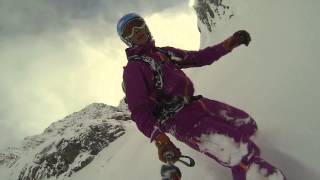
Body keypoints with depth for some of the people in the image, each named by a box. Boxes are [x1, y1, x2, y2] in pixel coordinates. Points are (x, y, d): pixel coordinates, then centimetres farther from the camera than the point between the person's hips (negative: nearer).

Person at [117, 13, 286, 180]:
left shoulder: (164, 52, 15)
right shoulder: (132, 69, -7)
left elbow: (196, 58, 19)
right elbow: (139, 111, -15)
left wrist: (227, 44, 8)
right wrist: (159, 138, -31)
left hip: (194, 103, 8)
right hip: (177, 120, -8)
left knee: (247, 124, 9)